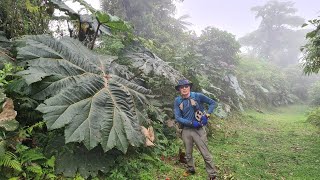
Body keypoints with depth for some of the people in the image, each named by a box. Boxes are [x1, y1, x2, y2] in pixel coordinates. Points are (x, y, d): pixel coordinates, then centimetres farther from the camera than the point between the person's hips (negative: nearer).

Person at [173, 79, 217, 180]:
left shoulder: (198, 96, -7)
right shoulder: (177, 101, -3)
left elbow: (213, 103, 2)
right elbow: (177, 117, -8)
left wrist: (207, 115, -11)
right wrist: (192, 123, -17)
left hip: (199, 129, -2)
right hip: (186, 130, 3)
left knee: (206, 154, 1)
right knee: (188, 154, 19)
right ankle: (191, 170, 43)